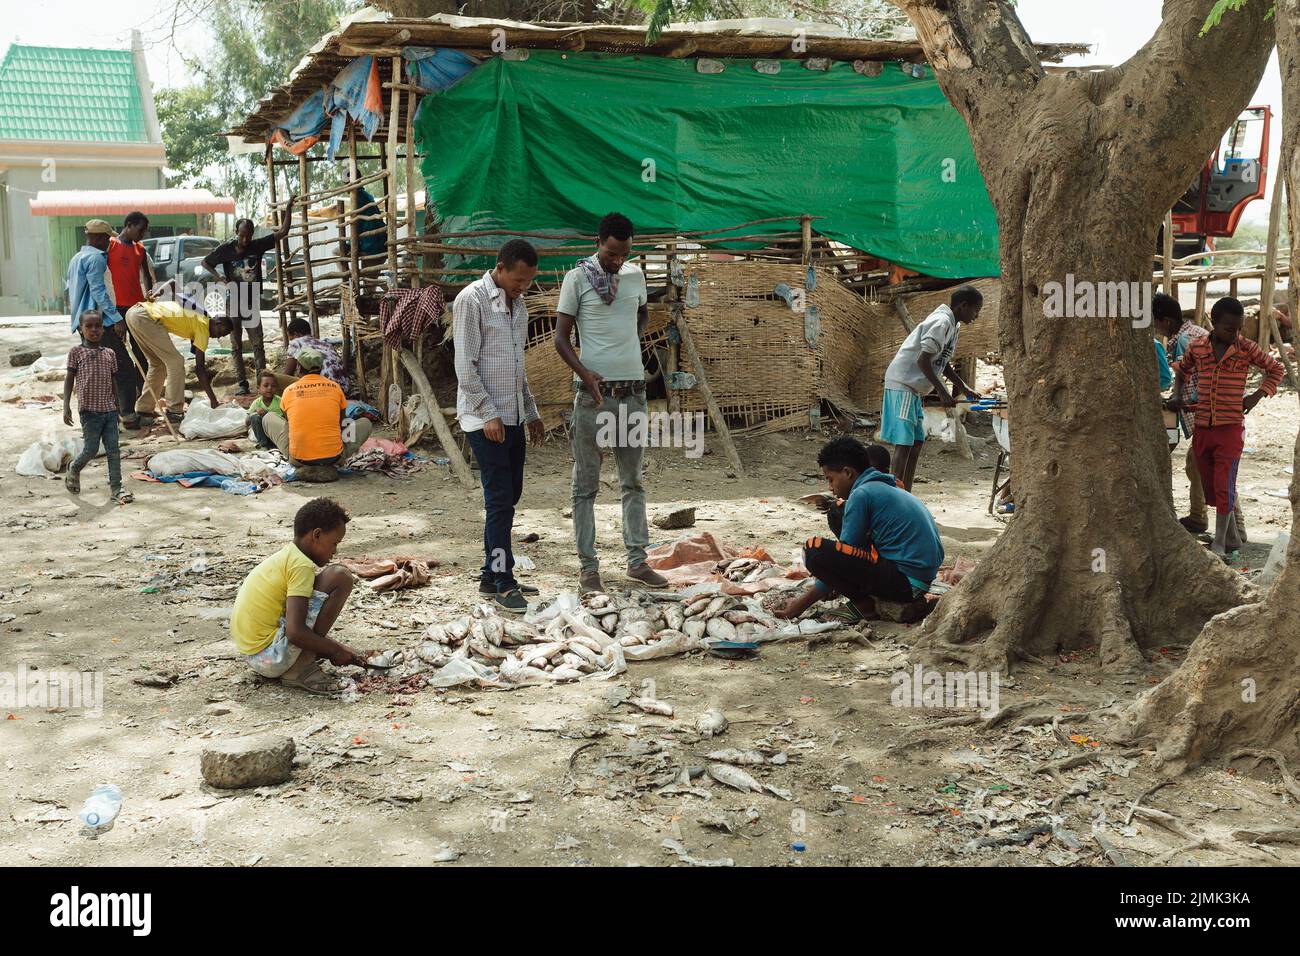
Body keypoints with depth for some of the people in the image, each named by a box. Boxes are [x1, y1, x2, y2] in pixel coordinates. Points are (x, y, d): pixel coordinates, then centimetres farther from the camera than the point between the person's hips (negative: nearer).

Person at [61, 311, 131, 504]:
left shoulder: (109, 353, 10)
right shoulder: (76, 352, 0)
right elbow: (69, 379, 1)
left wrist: (117, 407, 16)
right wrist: (66, 406, -6)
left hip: (109, 409, 3)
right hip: (89, 409, -3)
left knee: (113, 449, 0)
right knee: (91, 449, -2)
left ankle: (116, 488, 4)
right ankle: (74, 469, 29)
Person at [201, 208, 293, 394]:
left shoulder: (257, 246, -6)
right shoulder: (225, 249, -8)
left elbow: (283, 231, -7)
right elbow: (206, 263, 6)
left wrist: (288, 208, -16)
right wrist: (220, 280, -8)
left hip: (252, 303, 1)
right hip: (233, 302, -1)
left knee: (258, 344, -2)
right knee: (236, 345, 4)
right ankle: (242, 383, 9)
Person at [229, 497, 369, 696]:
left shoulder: (285, 556, 14)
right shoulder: (302, 565, -15)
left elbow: (297, 626, 24)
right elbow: (296, 632, -25)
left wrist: (345, 652, 20)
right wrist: (336, 650, -9)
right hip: (271, 657, -10)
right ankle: (299, 669, -11)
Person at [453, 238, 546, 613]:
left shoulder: (518, 305, 14)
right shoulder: (472, 300, -11)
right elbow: (466, 367, -15)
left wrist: (531, 412, 18)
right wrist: (489, 414, -17)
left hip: (513, 417, 8)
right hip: (485, 418, -8)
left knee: (509, 497, 9)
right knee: (500, 498, -8)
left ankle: (491, 575, 18)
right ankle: (504, 582, -2)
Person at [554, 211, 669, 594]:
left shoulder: (635, 275, 8)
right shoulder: (577, 279, -5)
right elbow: (561, 338, -7)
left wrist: (630, 345, 13)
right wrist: (585, 373, -22)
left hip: (633, 391, 5)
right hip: (593, 392, -5)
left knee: (633, 481, 10)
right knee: (586, 485, 1)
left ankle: (637, 562, 18)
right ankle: (588, 565, 7)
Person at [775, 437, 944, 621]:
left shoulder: (862, 494, -9)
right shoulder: (889, 489, 19)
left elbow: (844, 558, -6)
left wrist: (803, 602, 3)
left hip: (904, 581, -10)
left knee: (815, 549, -17)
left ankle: (869, 607, -9)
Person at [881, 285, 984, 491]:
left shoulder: (952, 325, 14)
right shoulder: (941, 322, -17)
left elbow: (943, 363, 20)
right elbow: (923, 360, -22)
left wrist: (965, 388, 15)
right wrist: (942, 392, -22)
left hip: (913, 388, 10)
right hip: (902, 383, -10)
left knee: (917, 442, 9)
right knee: (904, 443, -13)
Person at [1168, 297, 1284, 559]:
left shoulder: (1246, 348, -5)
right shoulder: (1196, 347, 1)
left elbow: (1276, 369, 8)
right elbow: (1182, 370, 20)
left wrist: (1257, 396, -3)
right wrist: (1177, 395, 5)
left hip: (1230, 428, -4)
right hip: (1201, 428, 4)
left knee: (1224, 487, -9)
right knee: (1210, 487, 9)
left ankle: (1220, 545, -3)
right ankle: (1233, 540, 23)